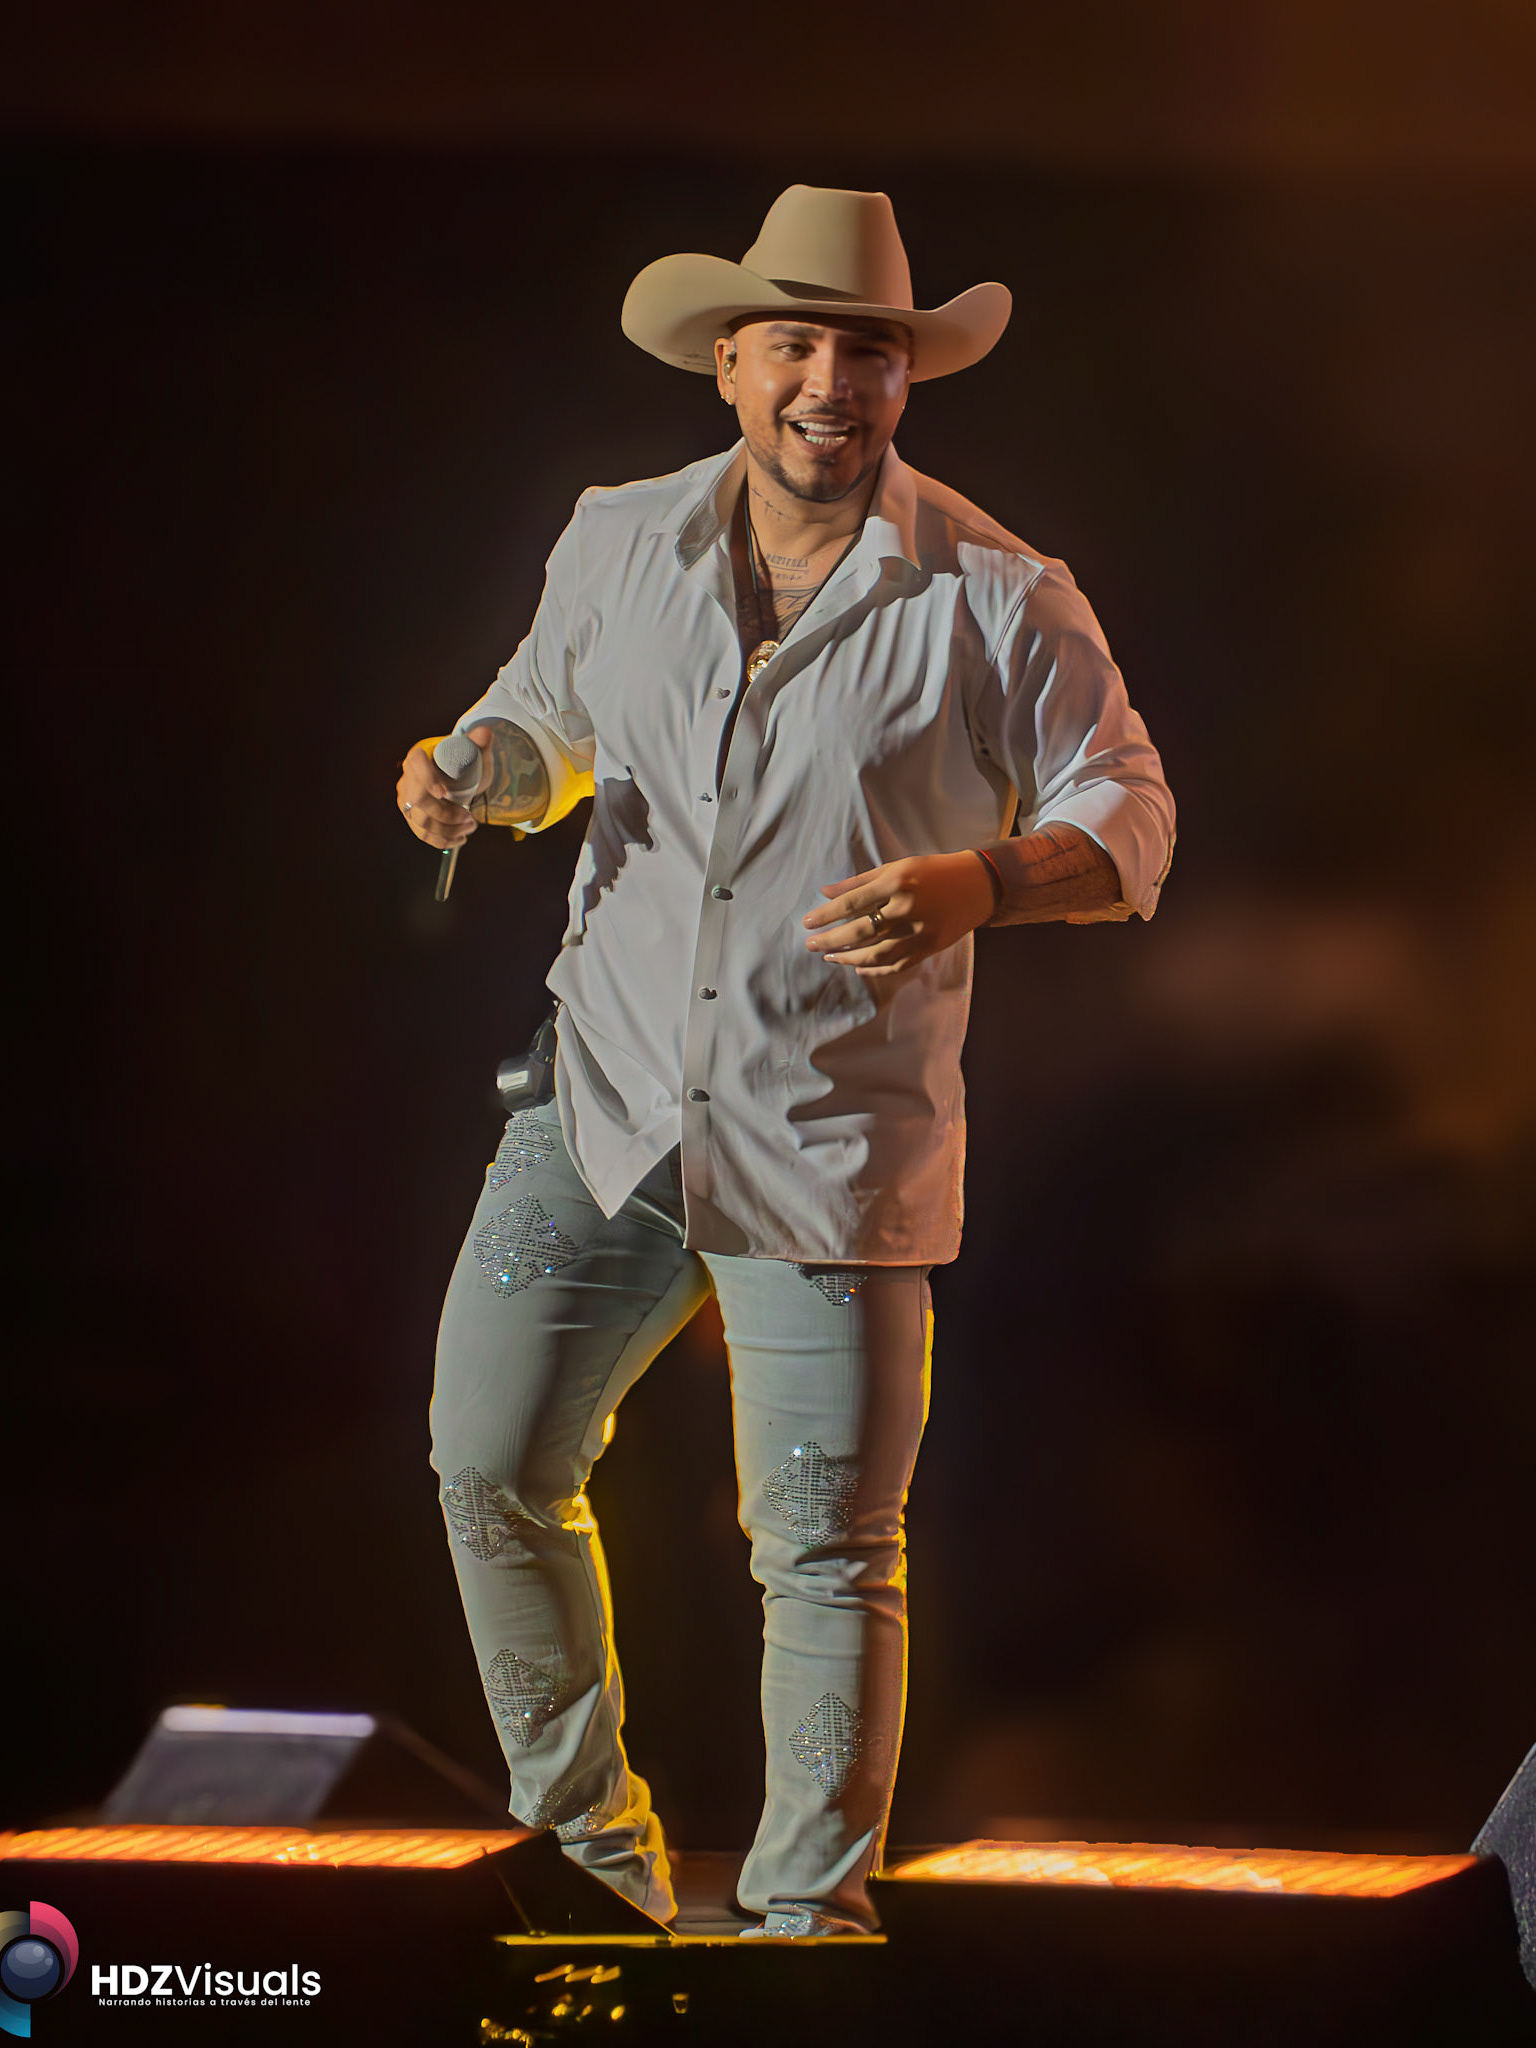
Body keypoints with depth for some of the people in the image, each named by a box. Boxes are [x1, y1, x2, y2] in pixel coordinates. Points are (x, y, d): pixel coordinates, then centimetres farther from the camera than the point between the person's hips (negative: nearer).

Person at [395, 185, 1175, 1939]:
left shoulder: (996, 597, -6)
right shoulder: (616, 545, 5)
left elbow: (1128, 818, -2)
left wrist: (976, 885, -22)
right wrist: (479, 774, -1)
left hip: (835, 1151, -3)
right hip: (605, 1108, 4)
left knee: (826, 1556, 0)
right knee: (491, 1469, 4)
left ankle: (807, 1914, 17)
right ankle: (587, 1832, 27)